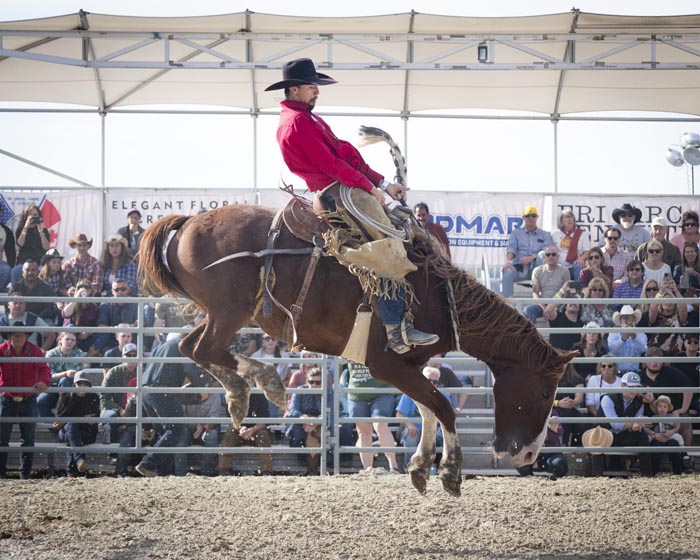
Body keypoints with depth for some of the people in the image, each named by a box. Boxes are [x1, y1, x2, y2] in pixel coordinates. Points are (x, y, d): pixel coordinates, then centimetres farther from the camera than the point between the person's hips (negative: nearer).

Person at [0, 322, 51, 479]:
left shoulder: (34, 350, -8)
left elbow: (44, 368, -19)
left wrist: (44, 382, -42)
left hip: (28, 399, 0)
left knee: (28, 438, 5)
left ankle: (25, 472, 13)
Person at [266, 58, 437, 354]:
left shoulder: (308, 119, 21)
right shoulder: (297, 123, -13)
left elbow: (347, 156, 18)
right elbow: (330, 164, -17)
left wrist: (383, 183, 11)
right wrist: (371, 187, -10)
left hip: (349, 186, 11)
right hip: (338, 192, -11)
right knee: (393, 251, -19)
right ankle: (396, 330, -23)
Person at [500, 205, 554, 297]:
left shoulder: (545, 235, 17)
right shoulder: (516, 233, 19)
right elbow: (511, 248, 2)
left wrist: (532, 258, -19)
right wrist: (508, 261, -21)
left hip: (536, 268, 0)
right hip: (519, 267, 0)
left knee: (542, 255, -33)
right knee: (507, 273, -34)